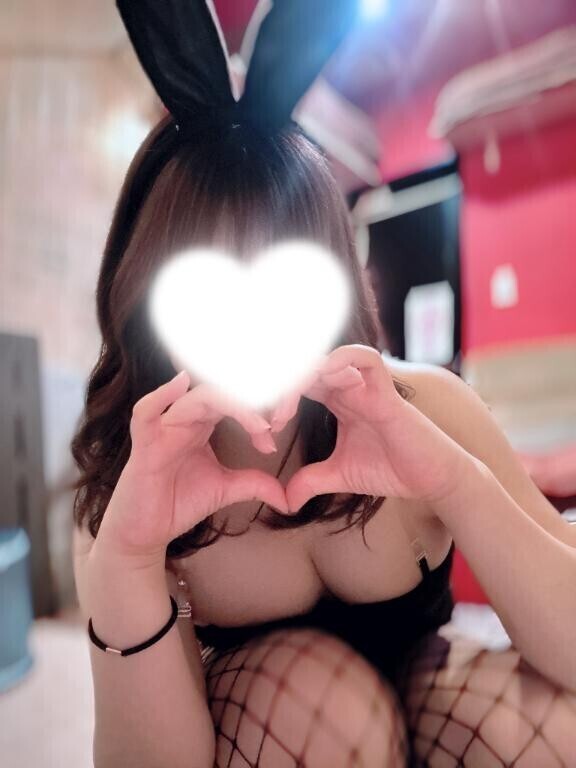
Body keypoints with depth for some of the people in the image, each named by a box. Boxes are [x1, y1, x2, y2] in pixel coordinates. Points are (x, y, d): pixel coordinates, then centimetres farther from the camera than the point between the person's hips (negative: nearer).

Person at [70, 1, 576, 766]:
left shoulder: (425, 410, -24)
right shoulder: (123, 488, -22)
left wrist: (454, 481, -42)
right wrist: (122, 563, -43)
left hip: (427, 703, 1)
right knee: (303, 684, -34)